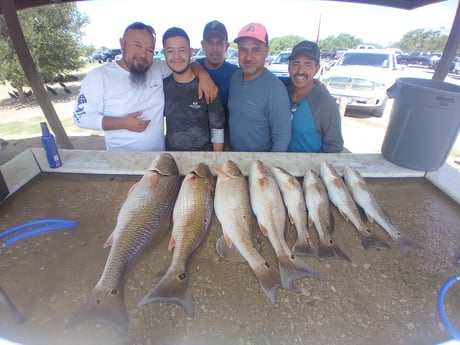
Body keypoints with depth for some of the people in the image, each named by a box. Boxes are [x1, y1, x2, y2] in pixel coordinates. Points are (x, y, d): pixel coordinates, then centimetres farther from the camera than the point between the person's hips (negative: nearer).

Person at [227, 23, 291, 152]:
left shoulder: (275, 89, -23)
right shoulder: (234, 77, -5)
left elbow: (282, 137, -21)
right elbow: (230, 115, 5)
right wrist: (226, 146, 5)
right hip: (232, 149, 6)